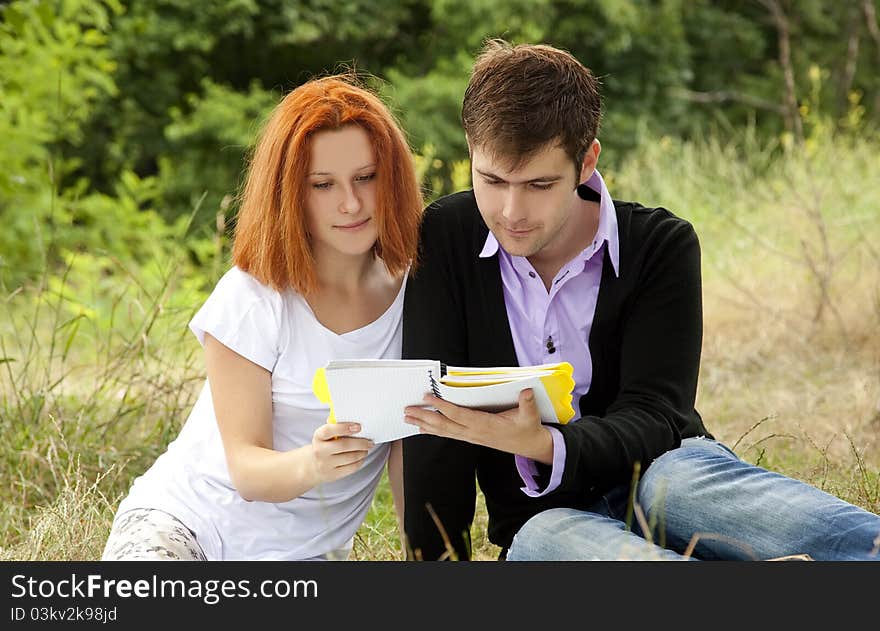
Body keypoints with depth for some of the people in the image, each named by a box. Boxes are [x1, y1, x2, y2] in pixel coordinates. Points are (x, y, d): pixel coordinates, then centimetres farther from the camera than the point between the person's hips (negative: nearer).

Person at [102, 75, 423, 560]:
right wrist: (309, 466, -37)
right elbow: (246, 469, -16)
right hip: (184, 523, -4)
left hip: (306, 554, 5)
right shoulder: (252, 298, -12)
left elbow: (410, 462, 1)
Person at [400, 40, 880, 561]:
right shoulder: (443, 241, 1)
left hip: (662, 477, 0)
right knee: (538, 540, -37)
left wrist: (542, 445, -33)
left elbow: (652, 418, -13)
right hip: (545, 514, 1)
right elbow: (434, 423, -2)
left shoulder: (662, 246, -3)